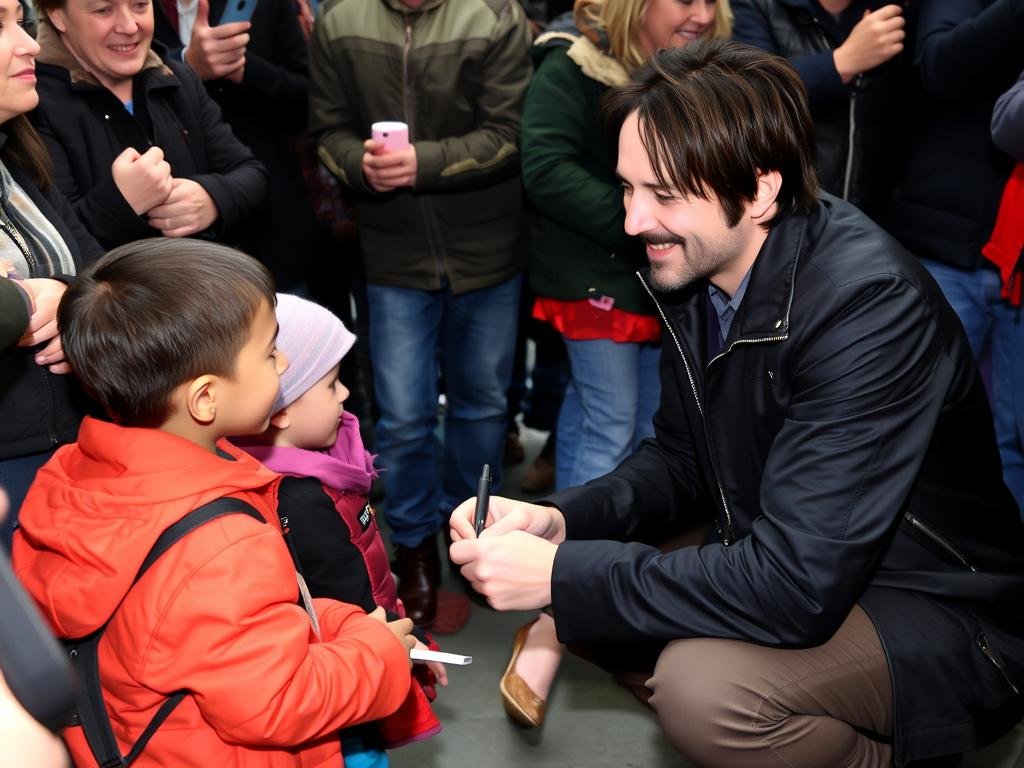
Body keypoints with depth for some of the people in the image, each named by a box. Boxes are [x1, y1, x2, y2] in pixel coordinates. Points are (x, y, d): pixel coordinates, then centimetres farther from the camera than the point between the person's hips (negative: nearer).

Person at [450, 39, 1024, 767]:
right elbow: (679, 461, 6)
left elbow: (795, 587, -33)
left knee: (702, 689, -31)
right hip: (786, 568, 8)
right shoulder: (697, 271, -6)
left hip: (940, 619, -7)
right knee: (580, 574, 0)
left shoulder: (869, 302, -30)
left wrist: (562, 573, -28)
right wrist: (557, 521, -12)